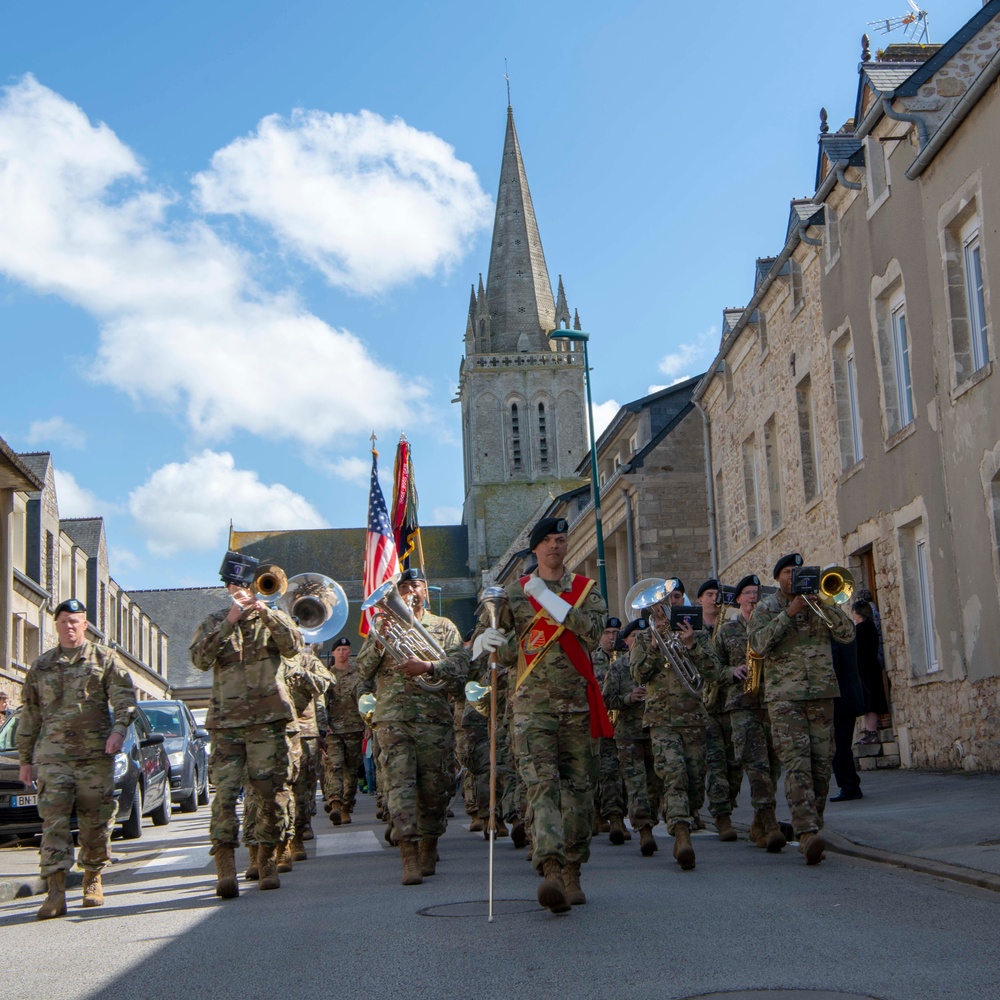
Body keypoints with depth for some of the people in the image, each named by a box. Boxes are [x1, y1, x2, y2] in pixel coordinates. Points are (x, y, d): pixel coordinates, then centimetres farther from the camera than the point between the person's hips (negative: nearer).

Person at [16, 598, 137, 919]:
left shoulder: (105, 658, 10)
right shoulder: (41, 666, 17)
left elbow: (124, 696, 1)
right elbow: (29, 716, 20)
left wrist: (119, 728, -17)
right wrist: (25, 759, 15)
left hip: (96, 752, -1)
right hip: (52, 753, 1)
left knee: (96, 820, 3)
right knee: (54, 819, -11)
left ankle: (93, 880, 20)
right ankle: (56, 892, -14)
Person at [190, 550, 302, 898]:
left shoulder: (272, 618, 14)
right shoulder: (214, 623, 13)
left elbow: (293, 645, -6)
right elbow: (199, 659, -5)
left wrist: (267, 613, -17)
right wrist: (228, 624, -13)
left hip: (267, 718, 0)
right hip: (226, 720, 0)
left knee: (273, 792, 1)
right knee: (225, 791, -11)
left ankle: (267, 861, 14)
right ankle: (225, 867, -13)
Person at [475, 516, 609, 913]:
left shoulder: (585, 588, 10)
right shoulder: (515, 591, 9)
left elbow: (593, 629, -9)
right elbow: (504, 648, 10)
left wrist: (547, 597, -11)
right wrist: (488, 642, -14)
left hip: (578, 701, 2)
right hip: (533, 700, -2)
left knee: (578, 787, 5)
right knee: (541, 782, -17)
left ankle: (572, 872, 15)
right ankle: (551, 868, -29)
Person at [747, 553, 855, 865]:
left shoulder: (820, 602, 14)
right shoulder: (765, 608, 7)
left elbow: (847, 634, 2)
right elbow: (758, 645, -10)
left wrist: (824, 603, -9)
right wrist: (789, 612, -13)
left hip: (822, 693, 3)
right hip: (785, 696, -3)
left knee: (821, 766, 4)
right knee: (797, 764, -15)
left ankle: (813, 829, 15)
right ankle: (807, 834, -23)